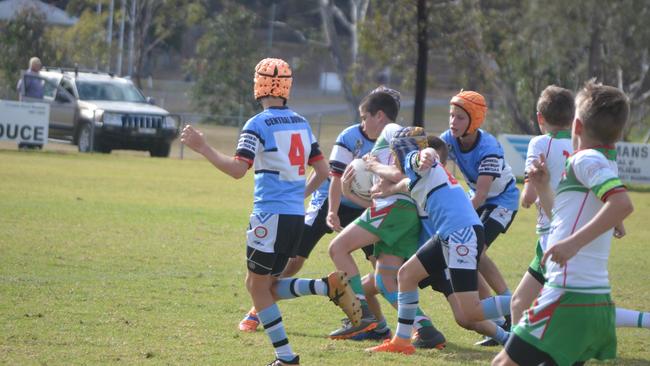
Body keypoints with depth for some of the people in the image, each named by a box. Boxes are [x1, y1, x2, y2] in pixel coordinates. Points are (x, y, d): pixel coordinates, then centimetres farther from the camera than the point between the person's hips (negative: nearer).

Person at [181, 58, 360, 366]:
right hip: (297, 216, 7)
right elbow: (322, 172, 14)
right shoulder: (301, 123, 12)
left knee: (257, 286, 4)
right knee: (269, 287, 16)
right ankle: (329, 287, -5)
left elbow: (238, 169, -19)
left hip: (270, 215, -7)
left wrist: (202, 148, -14)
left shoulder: (258, 125, -9)